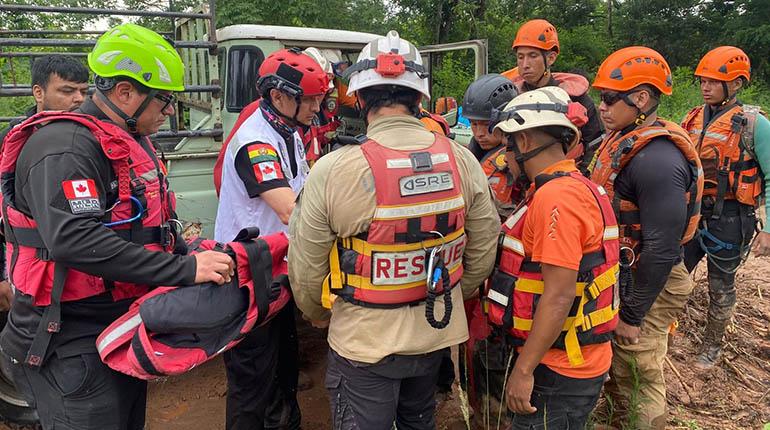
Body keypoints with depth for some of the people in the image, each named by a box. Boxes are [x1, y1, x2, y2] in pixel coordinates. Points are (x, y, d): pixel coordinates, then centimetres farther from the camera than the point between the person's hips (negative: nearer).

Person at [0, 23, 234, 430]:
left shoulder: (130, 142, 12)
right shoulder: (65, 147, -20)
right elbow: (73, 239, -33)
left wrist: (193, 254, 2)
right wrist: (184, 270, -32)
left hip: (126, 331, 10)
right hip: (73, 347, -10)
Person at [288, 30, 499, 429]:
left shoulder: (332, 170, -21)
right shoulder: (461, 160, -10)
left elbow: (306, 269, -12)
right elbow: (483, 251, -1)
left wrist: (318, 315, 9)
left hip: (364, 343, -4)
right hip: (437, 335, 4)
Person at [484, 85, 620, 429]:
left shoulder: (557, 197, -23)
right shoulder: (573, 187, 10)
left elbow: (558, 297, -25)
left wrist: (524, 369, -19)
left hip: (559, 371, -9)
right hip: (564, 360, 9)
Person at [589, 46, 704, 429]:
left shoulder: (658, 160, -26)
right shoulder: (623, 139, 3)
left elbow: (661, 250, -26)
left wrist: (633, 315, -20)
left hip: (645, 284, -9)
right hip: (617, 274, 9)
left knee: (641, 375, 7)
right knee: (615, 363, 24)